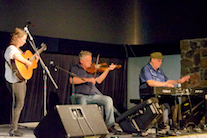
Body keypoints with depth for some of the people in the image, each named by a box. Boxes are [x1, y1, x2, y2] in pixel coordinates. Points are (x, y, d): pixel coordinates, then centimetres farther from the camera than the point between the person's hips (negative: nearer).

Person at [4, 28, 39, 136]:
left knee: (19, 103, 12)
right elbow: (16, 56, -37)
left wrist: (34, 60, 12)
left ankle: (14, 127, 18)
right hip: (15, 81, -10)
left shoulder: (19, 50, 19)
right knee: (19, 104, -10)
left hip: (21, 80, 10)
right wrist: (27, 62, -26)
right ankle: (13, 130, -5)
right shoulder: (11, 49, -12)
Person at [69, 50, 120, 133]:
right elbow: (72, 80, -13)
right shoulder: (75, 69, 6)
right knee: (82, 102, -39)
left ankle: (109, 125, -11)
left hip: (93, 96, 5)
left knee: (108, 99, -14)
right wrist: (87, 79, -17)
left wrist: (108, 69, 7)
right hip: (80, 95, -5)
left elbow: (98, 80, 14)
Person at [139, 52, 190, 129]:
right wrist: (165, 84, -26)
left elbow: (167, 81, 25)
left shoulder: (159, 70, 23)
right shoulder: (145, 69, -5)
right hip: (149, 96, -8)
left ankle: (175, 123, -16)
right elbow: (150, 82, -22)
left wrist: (179, 81, 12)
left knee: (174, 99, -16)